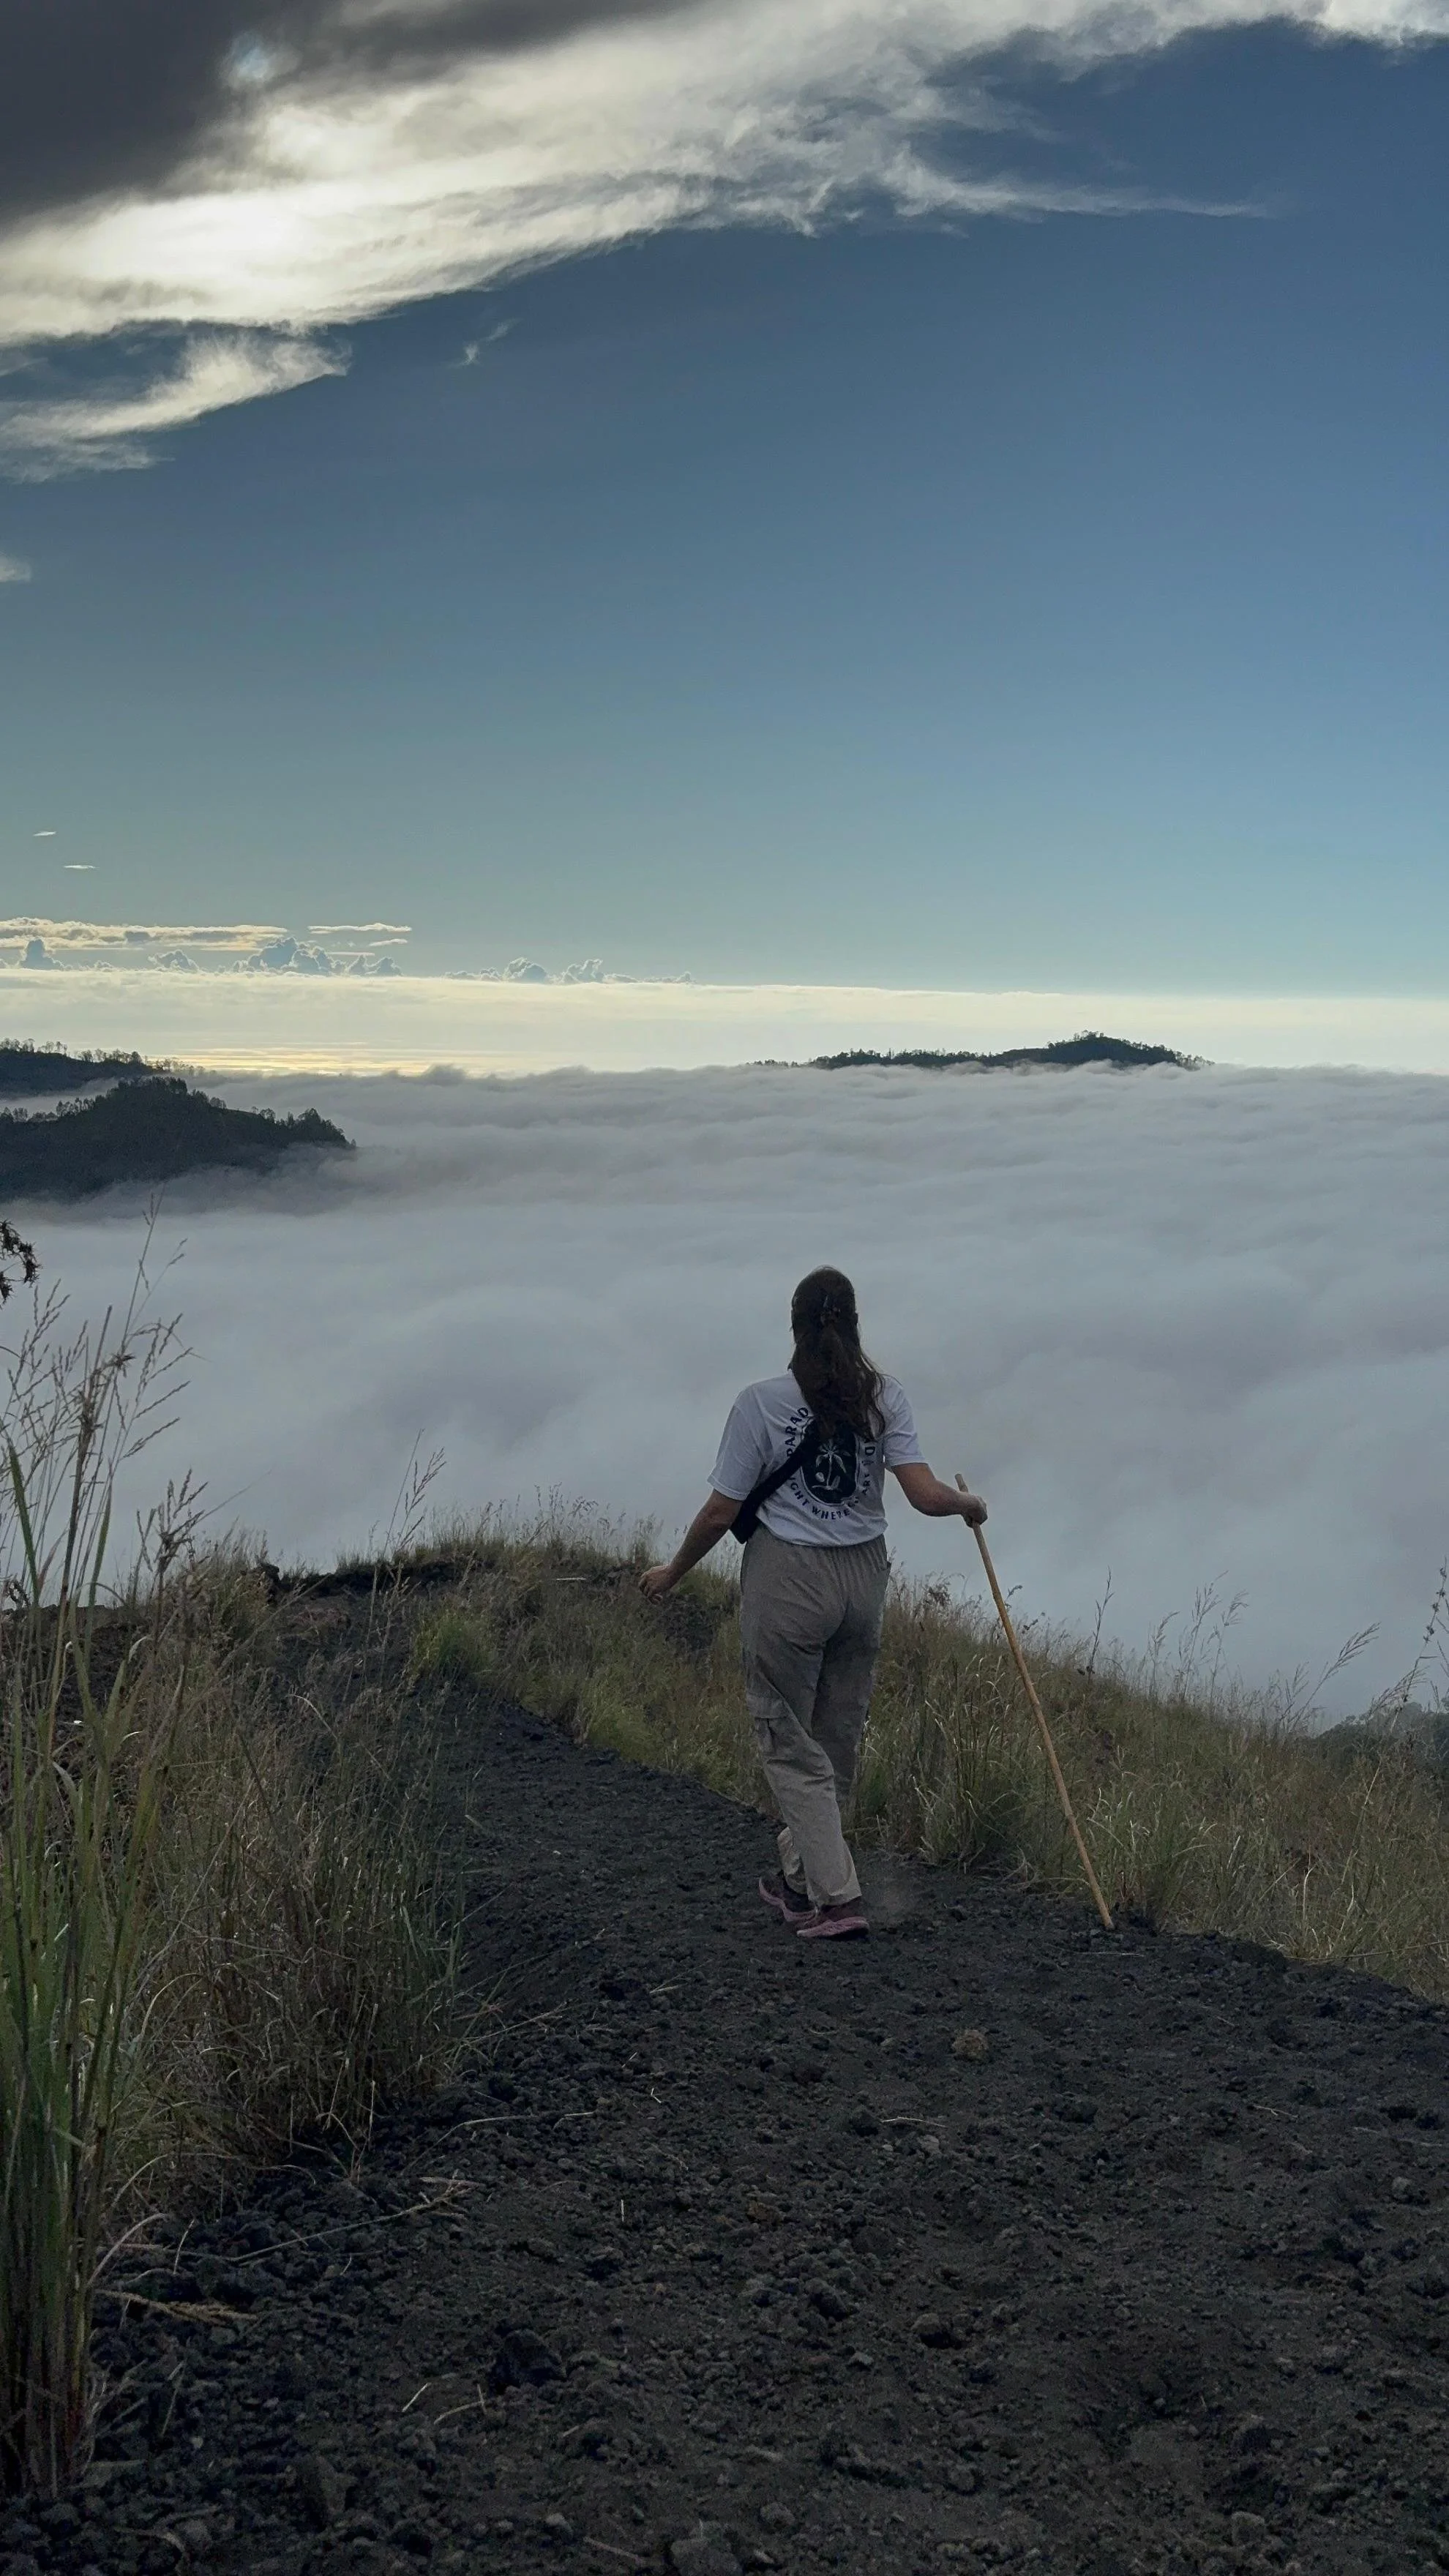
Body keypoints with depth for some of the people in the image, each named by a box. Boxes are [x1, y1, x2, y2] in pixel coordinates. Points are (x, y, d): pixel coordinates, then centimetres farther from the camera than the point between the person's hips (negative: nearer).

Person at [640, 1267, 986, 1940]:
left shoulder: (761, 1403, -11)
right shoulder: (884, 1396, -2)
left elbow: (722, 1511, -8)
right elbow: (924, 1494, -8)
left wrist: (672, 1573, 7)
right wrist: (968, 1504, 14)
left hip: (787, 1581, -4)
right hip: (864, 1578, 5)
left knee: (791, 1745, 6)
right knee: (838, 1742, 17)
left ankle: (836, 1897, 1)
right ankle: (799, 1879, 31)